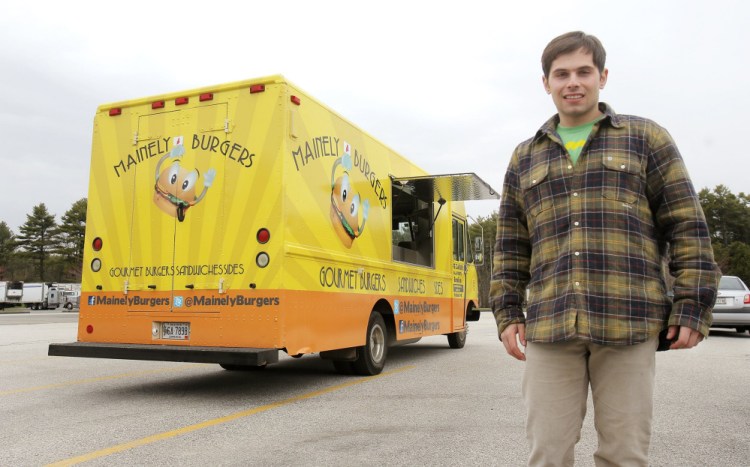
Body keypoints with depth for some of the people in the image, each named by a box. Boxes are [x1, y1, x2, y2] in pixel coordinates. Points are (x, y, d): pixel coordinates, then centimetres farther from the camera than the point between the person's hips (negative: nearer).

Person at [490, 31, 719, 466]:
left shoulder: (646, 138, 10)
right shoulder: (525, 157, 17)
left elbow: (686, 226, 6)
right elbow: (511, 245, 17)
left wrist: (693, 306, -2)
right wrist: (508, 312, 9)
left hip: (629, 324, -1)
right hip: (548, 329, 2)